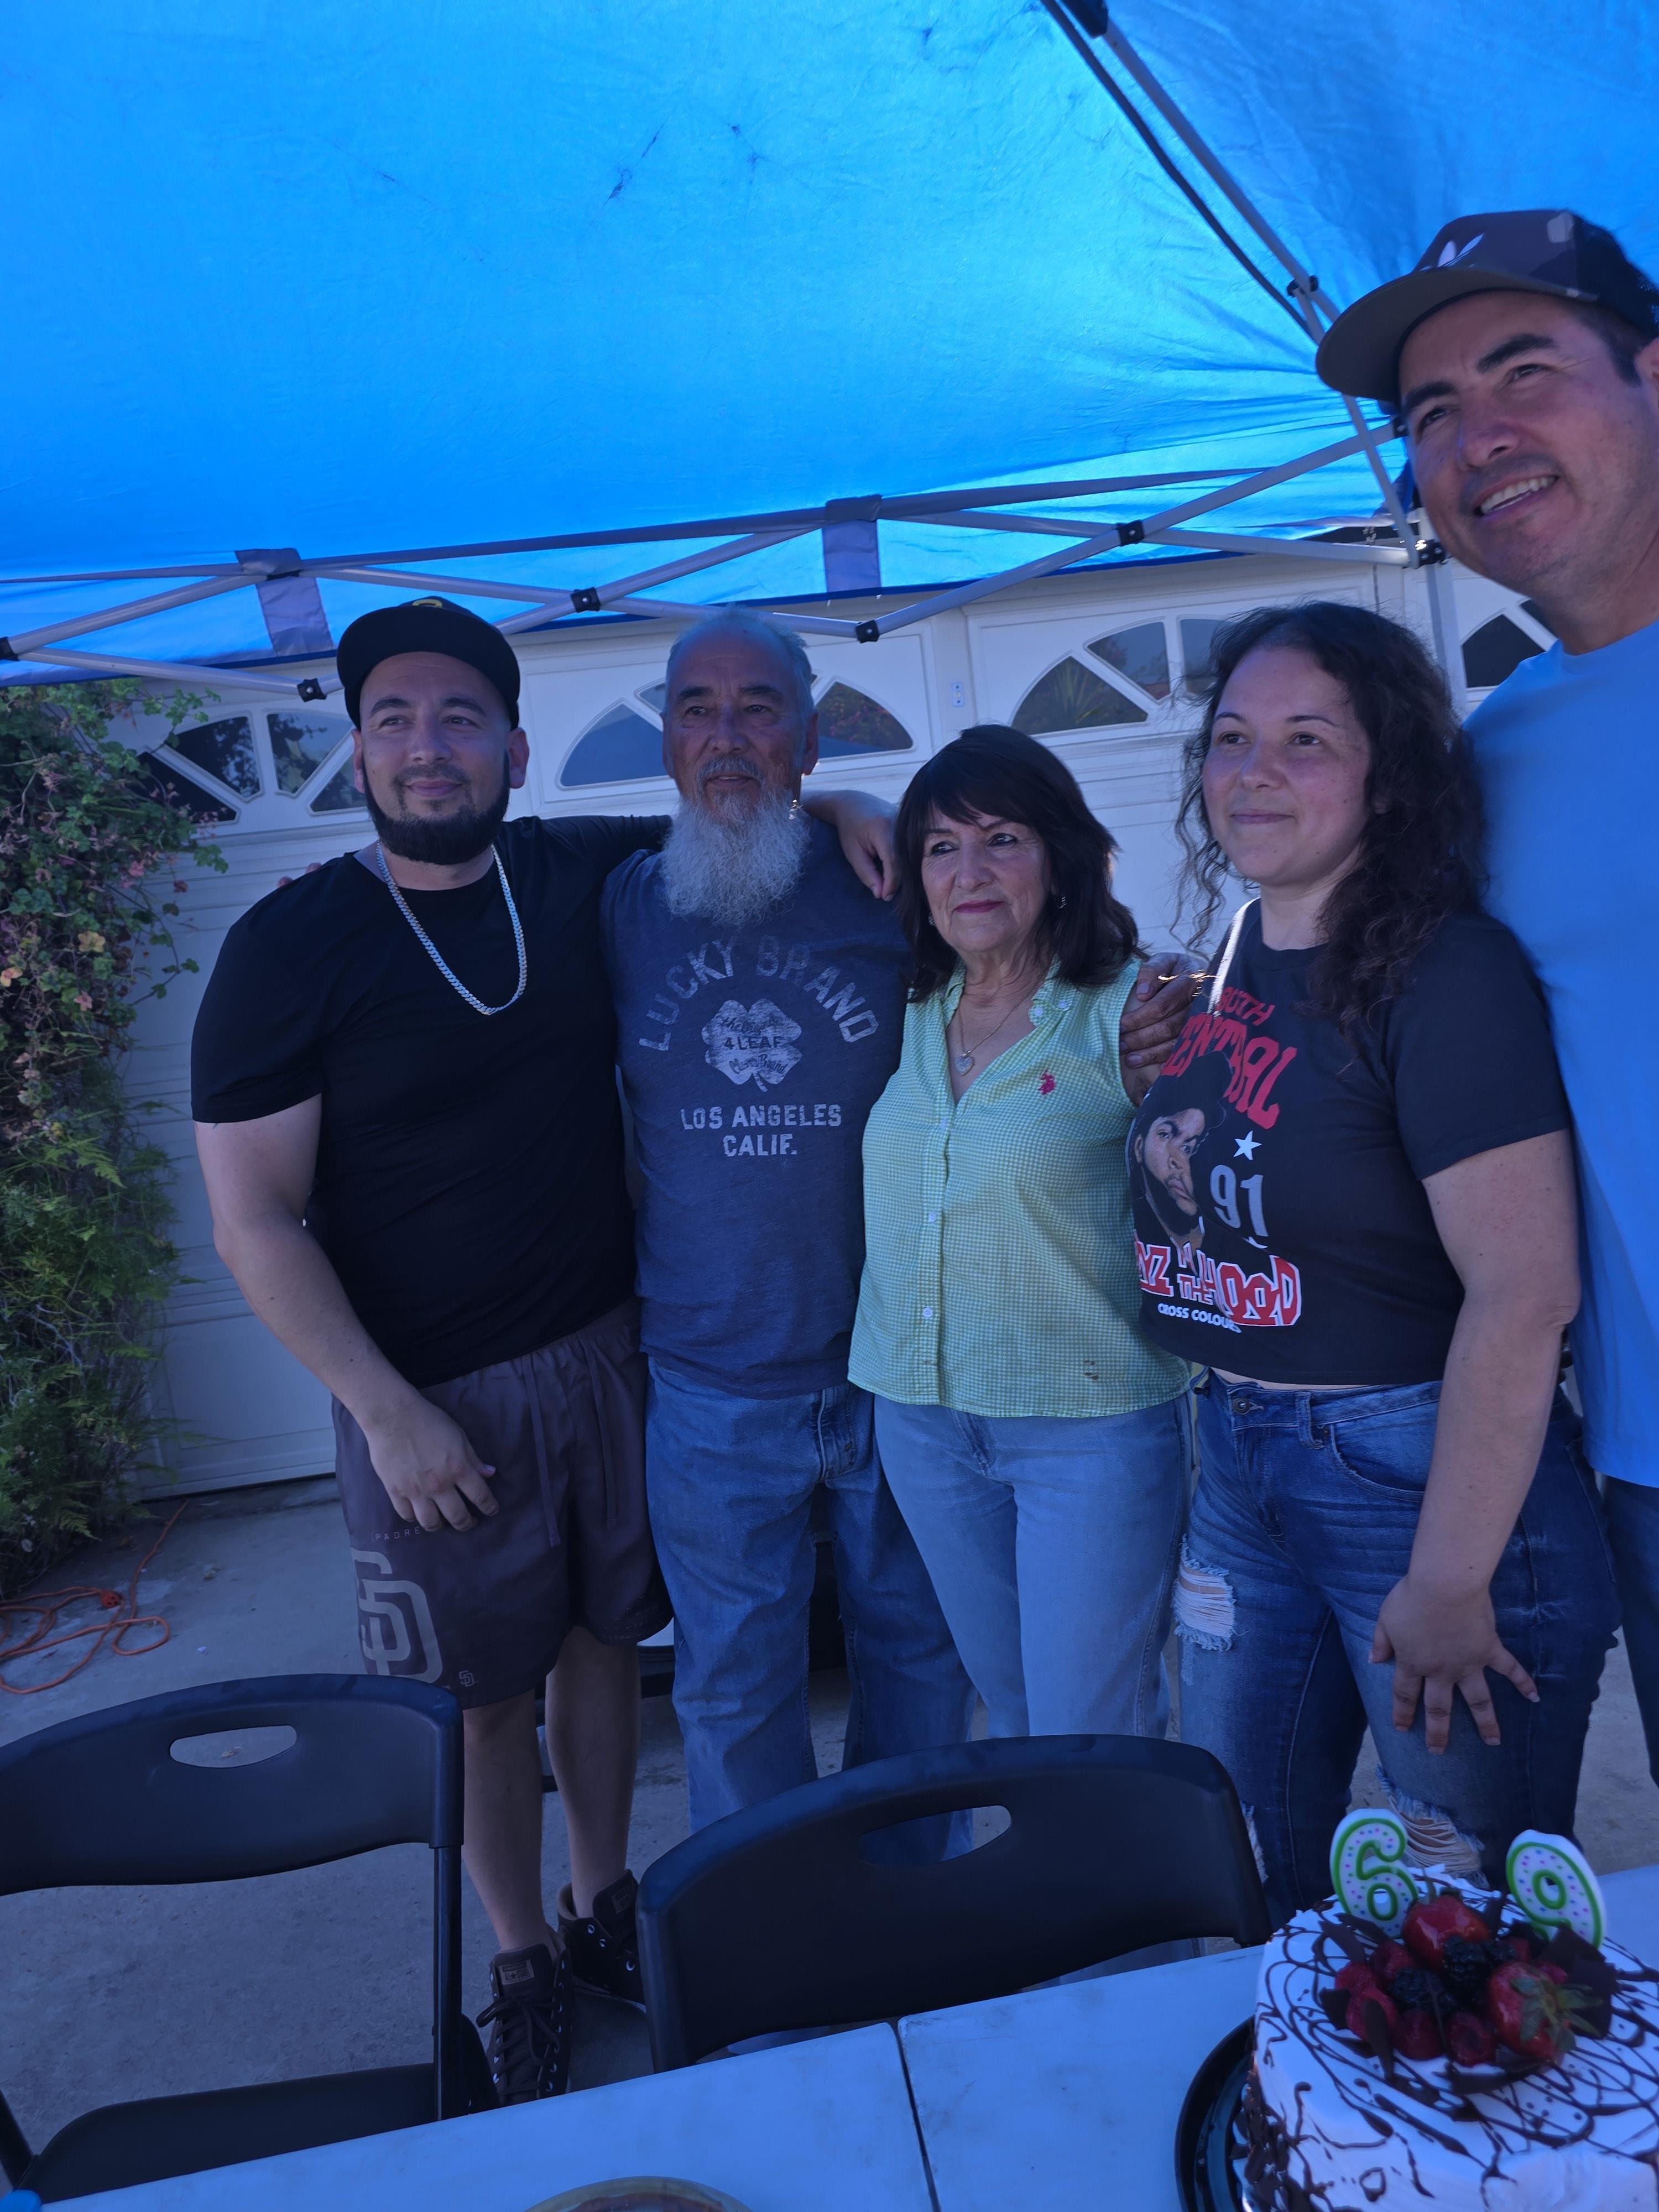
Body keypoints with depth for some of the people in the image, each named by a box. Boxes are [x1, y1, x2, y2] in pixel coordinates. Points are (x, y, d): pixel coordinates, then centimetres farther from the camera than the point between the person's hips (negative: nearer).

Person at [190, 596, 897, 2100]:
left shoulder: (578, 875, -2)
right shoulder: (288, 948, -11)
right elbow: (253, 1218, -10)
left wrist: (837, 807, -7)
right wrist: (387, 1412, -14)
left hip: (607, 1354, 3)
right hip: (430, 1397, -3)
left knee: (602, 1640, 18)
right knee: (484, 1694, 12)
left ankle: (605, 1906, 42)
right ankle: (523, 1963, 37)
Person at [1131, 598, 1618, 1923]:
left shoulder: (1449, 972, -17)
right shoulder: (1244, 951, 6)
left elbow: (1524, 1294, -22)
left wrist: (1451, 1584, -21)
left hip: (1427, 1468, -7)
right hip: (1242, 1466, 8)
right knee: (1247, 1877, 22)